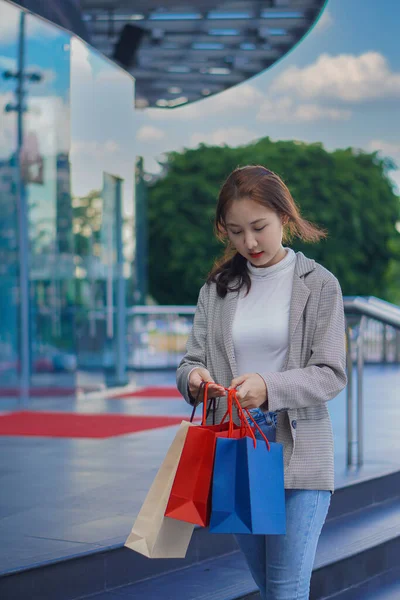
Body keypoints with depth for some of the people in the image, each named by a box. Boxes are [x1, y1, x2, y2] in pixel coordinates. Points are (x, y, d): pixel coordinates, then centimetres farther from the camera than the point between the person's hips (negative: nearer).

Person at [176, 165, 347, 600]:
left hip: (298, 456, -4)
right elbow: (191, 362, 6)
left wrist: (269, 387, -25)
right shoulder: (216, 287, 8)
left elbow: (330, 375, -7)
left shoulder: (319, 285, -2)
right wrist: (194, 377, -19)